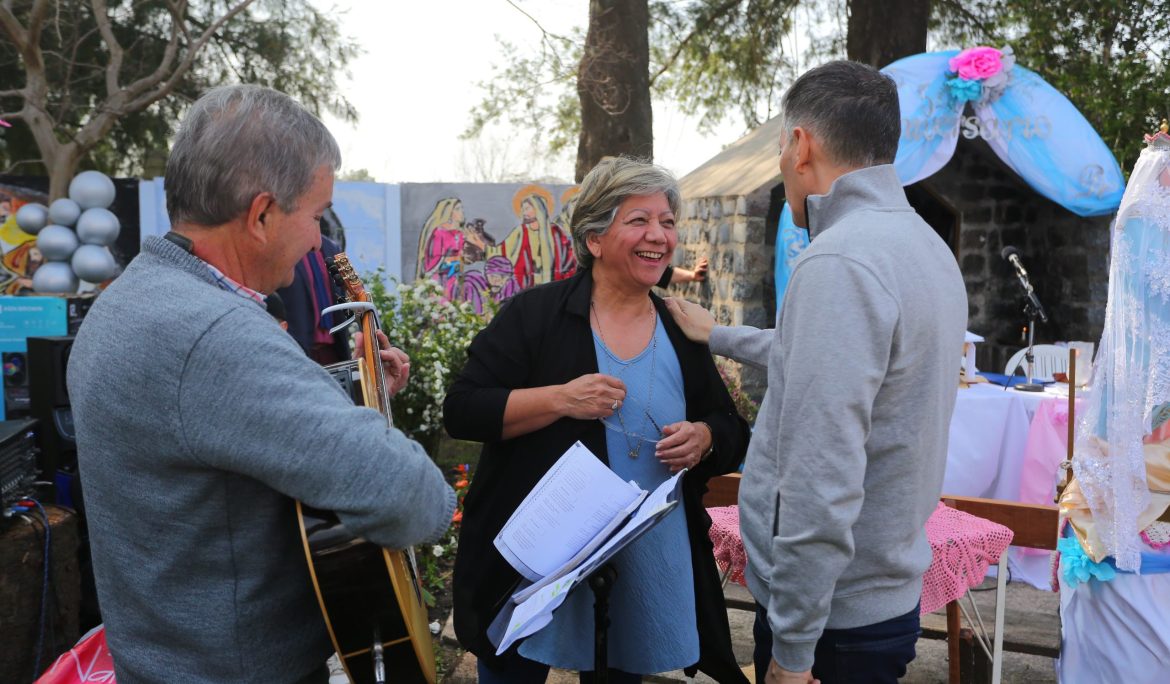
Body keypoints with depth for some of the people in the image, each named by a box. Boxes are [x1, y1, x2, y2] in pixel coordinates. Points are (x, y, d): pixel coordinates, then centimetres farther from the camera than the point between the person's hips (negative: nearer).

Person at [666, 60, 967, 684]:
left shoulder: (839, 262, -24)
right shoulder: (926, 246, 7)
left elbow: (821, 486, -28)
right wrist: (719, 337, 34)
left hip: (832, 612, -8)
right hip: (890, 594, 9)